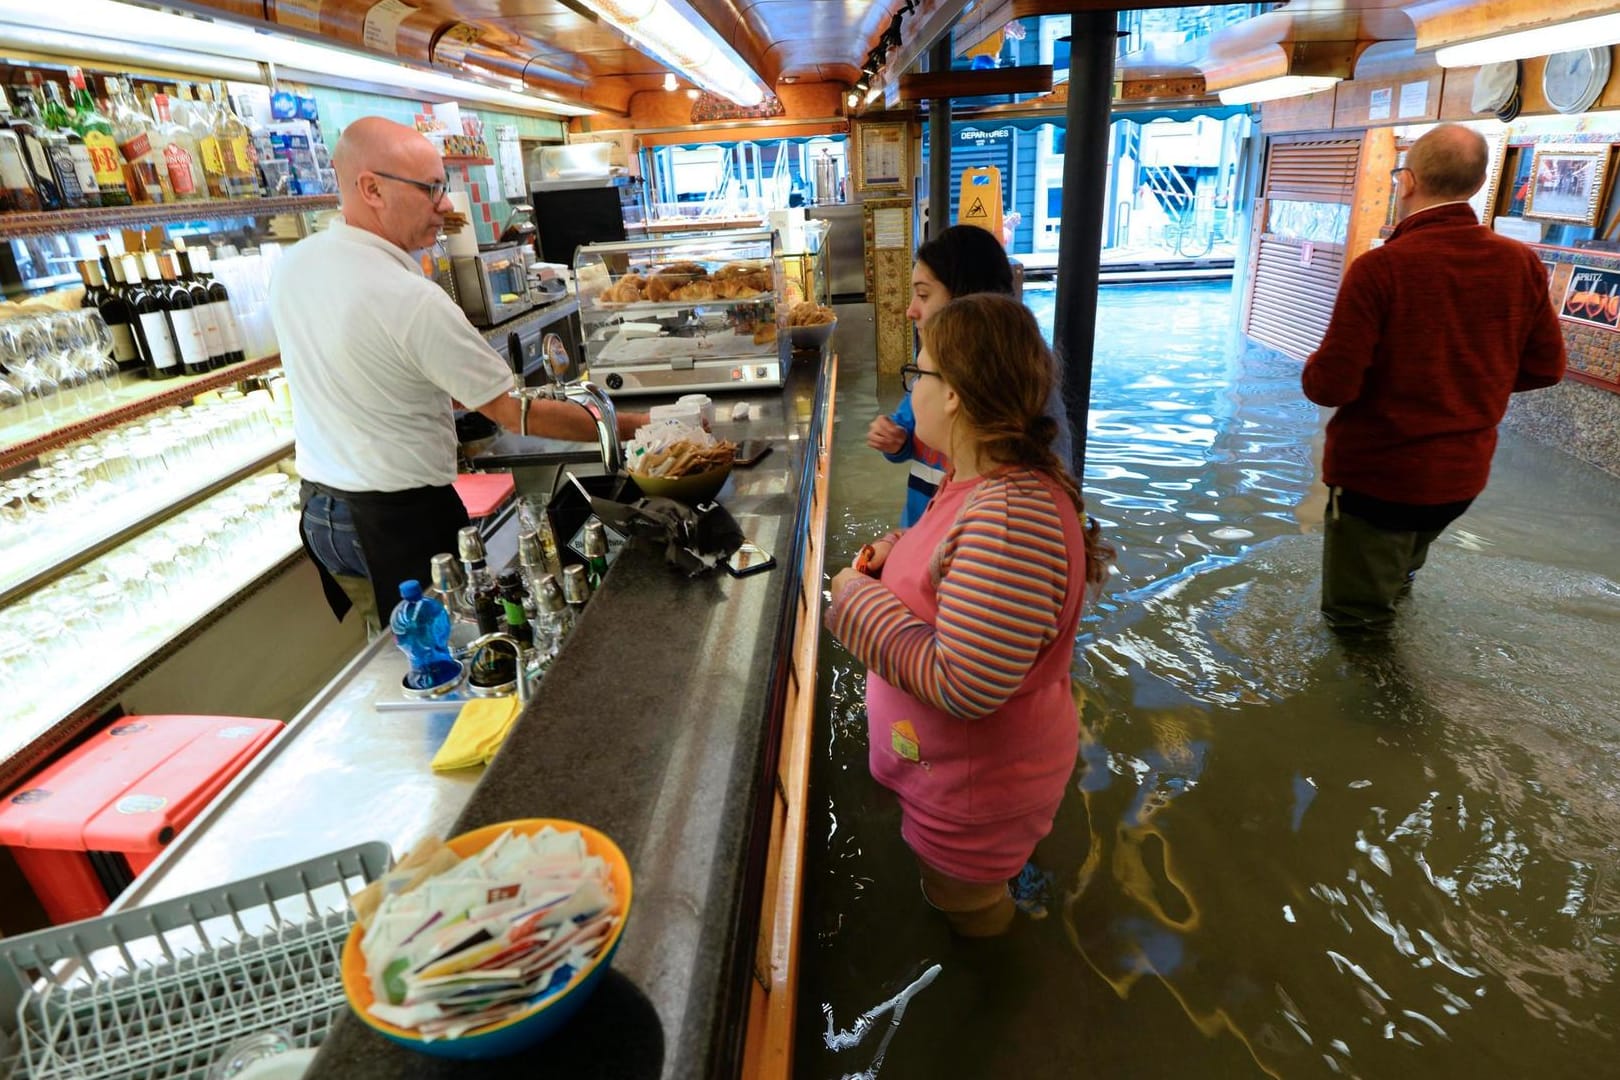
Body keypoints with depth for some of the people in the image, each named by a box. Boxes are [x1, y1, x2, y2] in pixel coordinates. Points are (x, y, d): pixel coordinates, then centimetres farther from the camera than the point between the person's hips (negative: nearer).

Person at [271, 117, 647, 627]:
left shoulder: (291, 264, 1)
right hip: (401, 521, -8)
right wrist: (632, 426, -13)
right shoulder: (412, 300, -24)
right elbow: (515, 413, -20)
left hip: (318, 509, 8)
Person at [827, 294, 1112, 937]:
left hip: (980, 783, -8)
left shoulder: (1009, 519, -38)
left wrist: (857, 601, -25)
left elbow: (960, 686, -36)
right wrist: (898, 551, -4)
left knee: (966, 907, 21)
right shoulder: (983, 479, -5)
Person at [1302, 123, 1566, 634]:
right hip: (1464, 474, 6)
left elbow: (1331, 386, -22)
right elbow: (1545, 368, 4)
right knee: (1395, 573, 30)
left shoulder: (1380, 268, -21)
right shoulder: (1522, 264, -5)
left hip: (1376, 474, -5)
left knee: (1355, 616, 10)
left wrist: (1315, 370, 1)